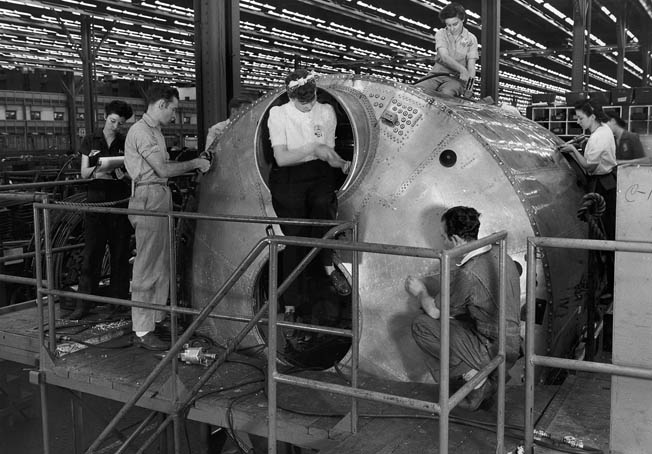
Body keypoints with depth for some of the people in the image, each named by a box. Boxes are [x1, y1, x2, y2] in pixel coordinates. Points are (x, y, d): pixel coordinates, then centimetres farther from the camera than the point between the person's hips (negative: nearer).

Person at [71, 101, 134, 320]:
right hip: (96, 199, 0)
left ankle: (119, 299, 16)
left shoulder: (126, 143, 6)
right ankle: (83, 304, 4)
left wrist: (124, 173, -16)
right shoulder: (90, 141, 7)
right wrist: (98, 169, -15)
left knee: (120, 252, 5)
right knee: (91, 252, -1)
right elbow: (84, 173, 6)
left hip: (120, 201, 0)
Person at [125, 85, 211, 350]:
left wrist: (196, 164, 9)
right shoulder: (141, 131, -12)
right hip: (149, 198, -10)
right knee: (147, 267, -6)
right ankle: (142, 331, 1)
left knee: (162, 264, 15)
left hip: (161, 198, 10)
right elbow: (163, 170, -16)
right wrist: (194, 164, -5)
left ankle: (156, 318, 26)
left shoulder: (154, 131, 19)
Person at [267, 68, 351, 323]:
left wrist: (341, 163, -10)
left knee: (323, 204, -33)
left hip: (319, 175, 2)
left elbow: (328, 151, 11)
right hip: (288, 178, -2)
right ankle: (291, 305, 3)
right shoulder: (278, 114, -3)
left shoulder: (326, 112, 7)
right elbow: (281, 158, -10)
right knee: (294, 237, -6)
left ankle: (329, 266, -15)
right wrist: (312, 149, -19)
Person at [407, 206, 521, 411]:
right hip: (511, 346, 9)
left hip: (494, 352, -9)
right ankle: (485, 381, 16)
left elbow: (435, 311, -11)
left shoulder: (469, 274, -25)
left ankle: (472, 376, -4)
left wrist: (421, 292, 10)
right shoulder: (498, 254, 2)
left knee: (421, 325, -8)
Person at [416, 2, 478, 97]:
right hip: (438, 73, 1)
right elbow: (444, 57, -11)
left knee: (446, 94, -38)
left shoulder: (471, 39, 7)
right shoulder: (440, 34, 6)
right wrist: (462, 69, -28)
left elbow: (471, 65, 0)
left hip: (457, 78, -1)